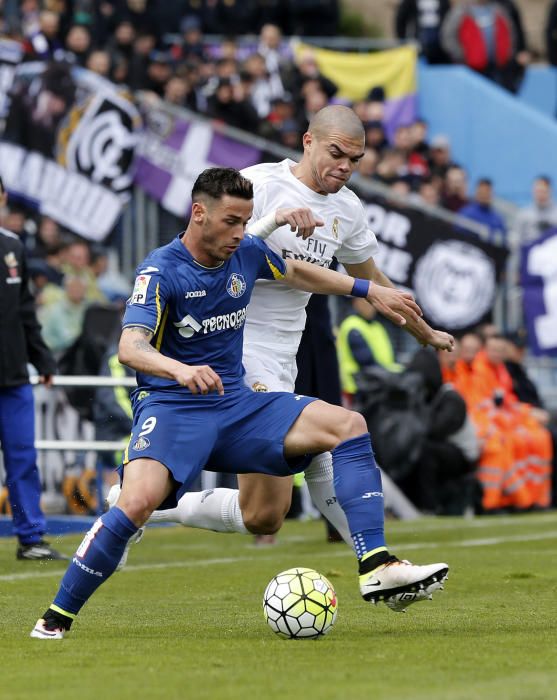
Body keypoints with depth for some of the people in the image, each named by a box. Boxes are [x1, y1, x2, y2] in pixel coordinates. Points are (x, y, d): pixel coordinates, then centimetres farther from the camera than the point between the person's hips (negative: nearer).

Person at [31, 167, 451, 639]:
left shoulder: (247, 254, 4)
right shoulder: (161, 272, -15)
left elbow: (297, 273, 28)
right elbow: (130, 346, -30)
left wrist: (370, 290, 29)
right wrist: (180, 369, -50)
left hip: (236, 406, 6)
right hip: (171, 409, -6)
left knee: (348, 426, -8)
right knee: (138, 501, -33)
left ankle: (376, 568, -12)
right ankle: (56, 619, -17)